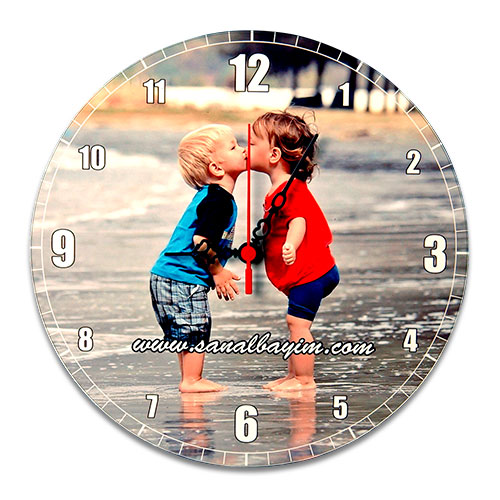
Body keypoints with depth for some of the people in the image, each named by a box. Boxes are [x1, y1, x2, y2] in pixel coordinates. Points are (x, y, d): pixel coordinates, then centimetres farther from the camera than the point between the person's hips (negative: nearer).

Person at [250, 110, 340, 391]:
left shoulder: (291, 189, -19)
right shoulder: (279, 190, 15)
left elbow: (298, 221, -33)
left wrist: (291, 245, -51)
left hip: (309, 272, -11)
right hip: (305, 273, 11)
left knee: (297, 322, -10)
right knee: (296, 323, 16)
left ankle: (304, 379, -4)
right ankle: (294, 375, 25)